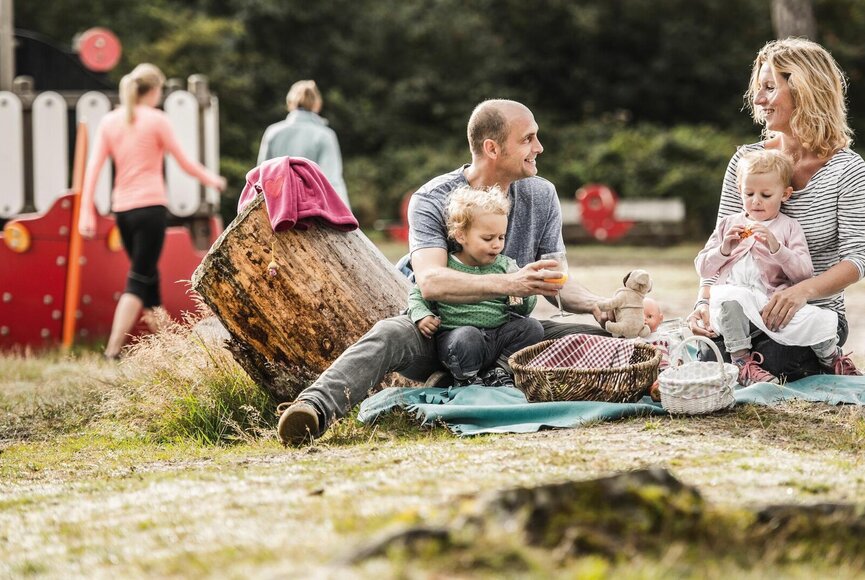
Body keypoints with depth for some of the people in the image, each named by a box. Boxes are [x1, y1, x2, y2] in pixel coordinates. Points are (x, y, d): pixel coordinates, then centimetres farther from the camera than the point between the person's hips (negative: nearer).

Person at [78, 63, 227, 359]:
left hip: (121, 208, 6)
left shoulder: (109, 121, 8)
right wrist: (212, 179, 17)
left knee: (147, 276, 18)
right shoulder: (156, 120, -5)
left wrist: (86, 211, 2)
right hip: (150, 206, -6)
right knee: (138, 281, -5)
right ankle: (113, 351, -16)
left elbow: (93, 167, 2)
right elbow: (184, 163, 0)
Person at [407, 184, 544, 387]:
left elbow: (526, 309, 12)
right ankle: (467, 380, -8)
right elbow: (418, 294, 13)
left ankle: (500, 370, -1)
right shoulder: (444, 267, 1)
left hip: (499, 336, 4)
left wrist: (522, 295, -11)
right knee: (467, 337, -36)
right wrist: (421, 315, -7)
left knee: (532, 327, -16)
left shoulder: (506, 266, 10)